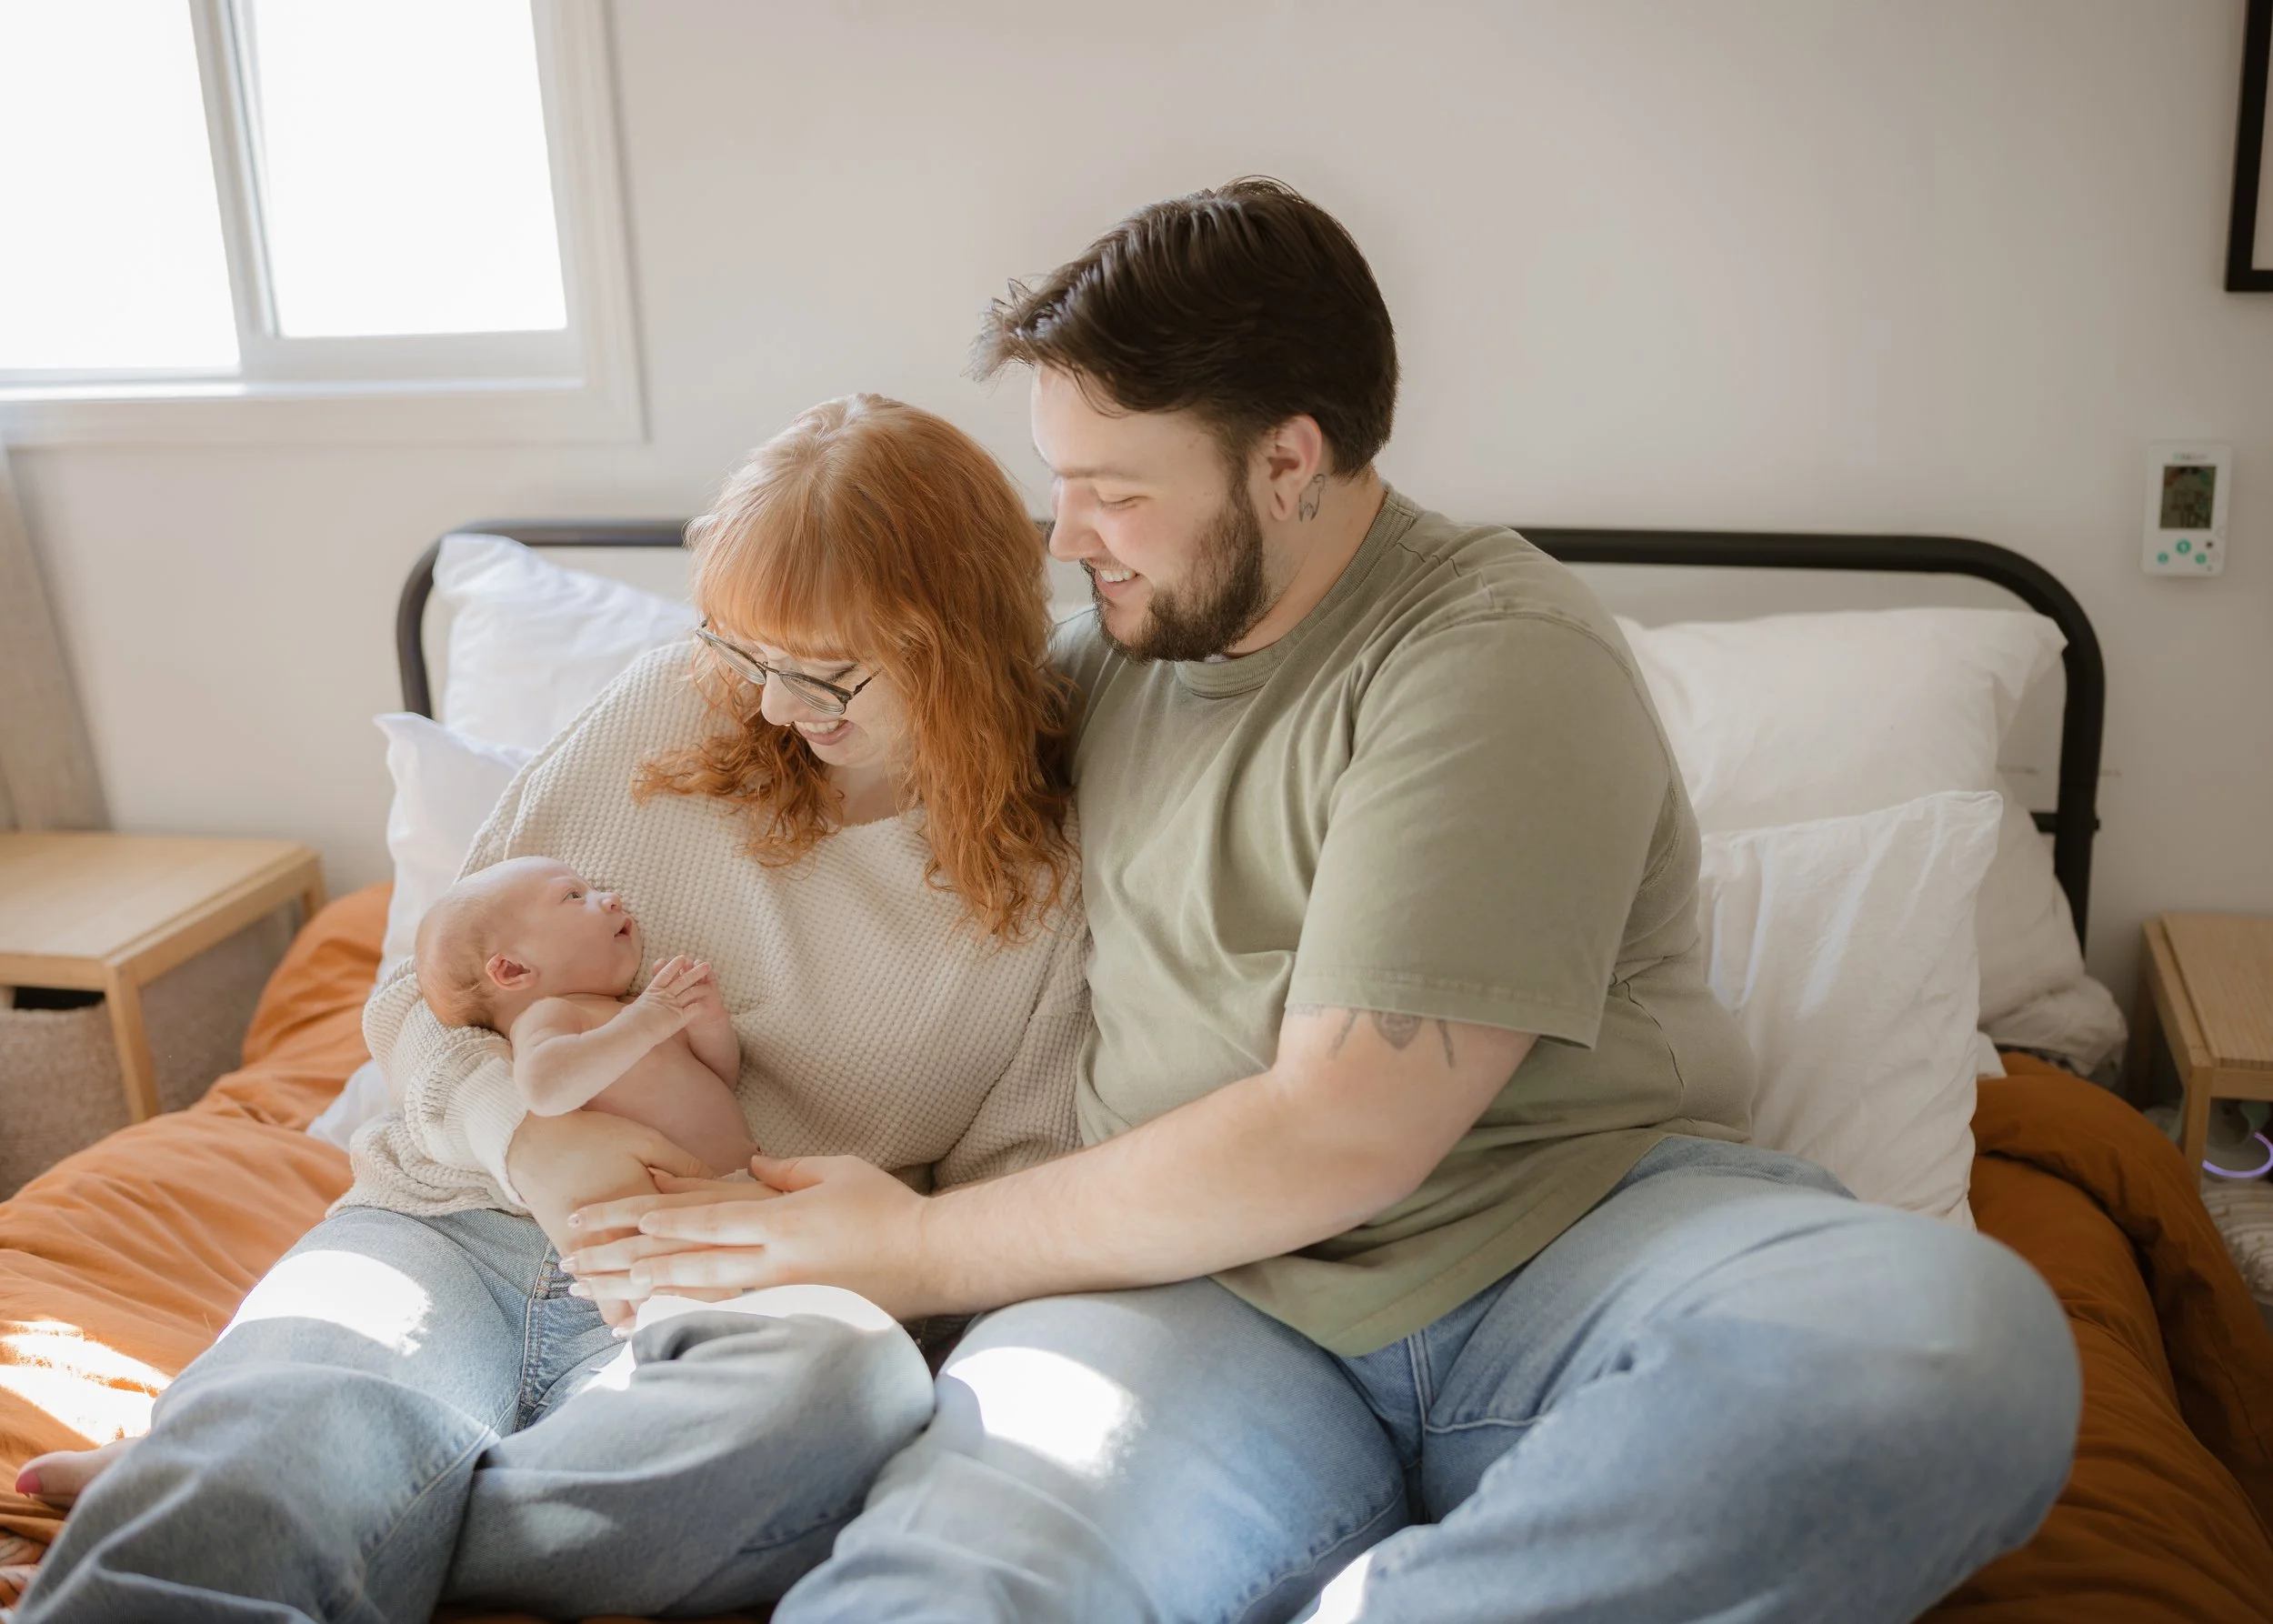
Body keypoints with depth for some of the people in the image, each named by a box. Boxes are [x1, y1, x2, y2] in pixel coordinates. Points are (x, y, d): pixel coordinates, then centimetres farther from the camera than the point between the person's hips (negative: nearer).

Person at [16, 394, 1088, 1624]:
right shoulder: (672, 714, 6)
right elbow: (420, 994, 8)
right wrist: (523, 1135, -14)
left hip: (719, 1304, 1)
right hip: (457, 1221, 0)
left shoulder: (1055, 879, 3)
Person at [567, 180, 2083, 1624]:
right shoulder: (1120, 649, 15)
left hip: (1577, 1255, -1)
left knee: (1959, 1339, -35)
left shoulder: (1503, 662, -8)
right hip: (1205, 1289, 2)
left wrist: (922, 1249, -6)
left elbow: (1337, 1135, -15)